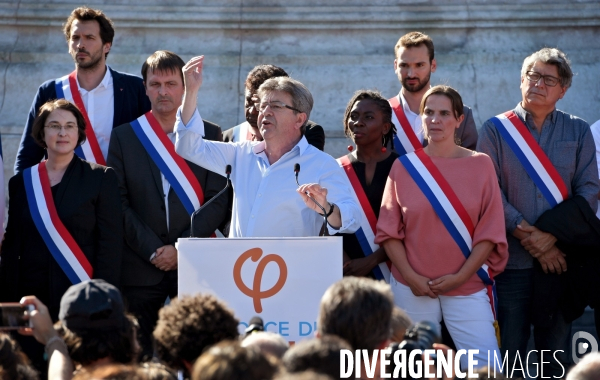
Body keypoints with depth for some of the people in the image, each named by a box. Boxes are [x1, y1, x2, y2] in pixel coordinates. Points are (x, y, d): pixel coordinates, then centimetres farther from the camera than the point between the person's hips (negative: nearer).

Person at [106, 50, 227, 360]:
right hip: (141, 266, 0)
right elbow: (119, 203, 3)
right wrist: (152, 250, -7)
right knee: (140, 356, -1)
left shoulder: (209, 135, 7)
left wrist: (181, 248, -8)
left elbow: (218, 200, 2)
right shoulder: (124, 136, 8)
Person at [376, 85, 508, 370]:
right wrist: (411, 276, -8)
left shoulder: (480, 165, 3)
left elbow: (490, 231, 0)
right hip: (412, 289, 1)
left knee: (485, 367, -8)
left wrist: (460, 276, -8)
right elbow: (389, 231, 3)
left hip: (467, 287, 0)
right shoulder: (404, 166, 4)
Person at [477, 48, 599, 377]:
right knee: (509, 351, -1)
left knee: (557, 350, 6)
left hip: (559, 258, 2)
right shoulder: (496, 130, 4)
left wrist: (551, 236, -12)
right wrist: (527, 236, -13)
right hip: (511, 257, -1)